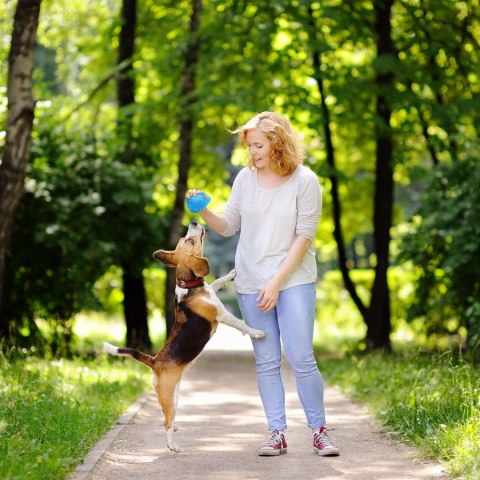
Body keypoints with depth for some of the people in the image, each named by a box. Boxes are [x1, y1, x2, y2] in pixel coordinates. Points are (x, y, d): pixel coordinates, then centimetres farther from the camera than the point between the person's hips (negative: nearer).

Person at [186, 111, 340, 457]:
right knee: (267, 362, 5)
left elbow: (304, 237, -9)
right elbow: (228, 226, 10)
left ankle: (319, 431, 4)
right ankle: (277, 434, 9)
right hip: (251, 283, 4)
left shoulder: (304, 181, -7)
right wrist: (204, 212, -11)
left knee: (301, 359, -9)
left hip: (294, 280, -4)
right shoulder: (246, 178, 5)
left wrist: (276, 282, -14)